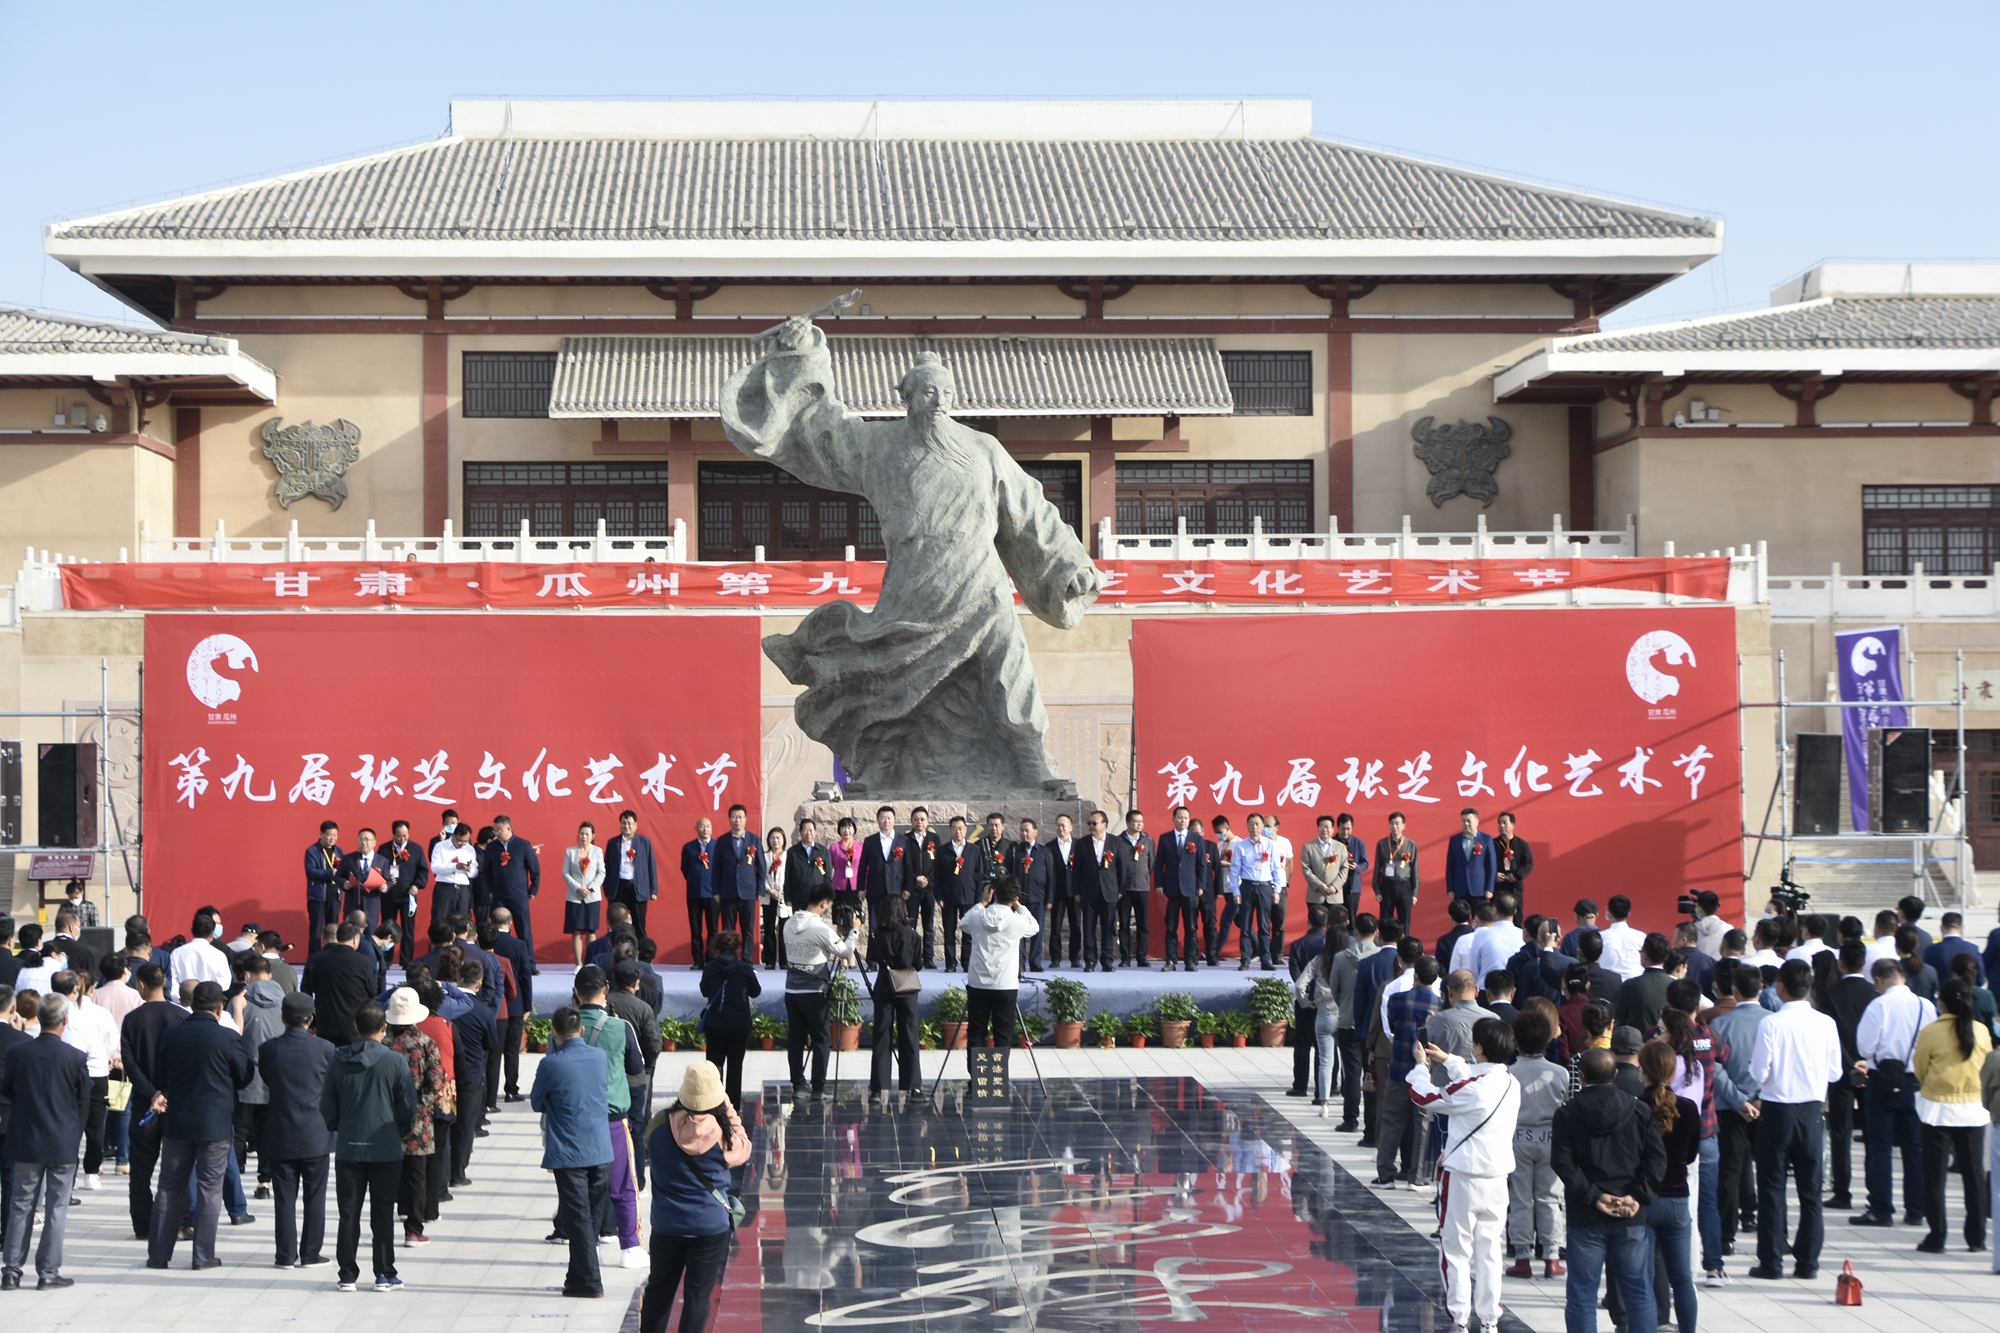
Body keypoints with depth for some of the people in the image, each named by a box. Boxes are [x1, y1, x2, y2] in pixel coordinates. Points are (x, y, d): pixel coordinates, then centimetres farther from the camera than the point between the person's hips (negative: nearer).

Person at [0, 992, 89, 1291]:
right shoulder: (75, 1057, -13)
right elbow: (84, 1100, -2)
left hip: (25, 1142, 2)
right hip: (63, 1143, -2)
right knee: (56, 1208, 7)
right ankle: (48, 1271, 7)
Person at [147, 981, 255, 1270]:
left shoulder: (169, 1035, -1)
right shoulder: (227, 1038, -13)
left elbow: (159, 1076, 9)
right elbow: (246, 1077, -2)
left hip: (176, 1124, 3)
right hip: (215, 1125, -3)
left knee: (169, 1188, 11)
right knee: (209, 1190, 3)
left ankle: (158, 1253, 13)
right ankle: (203, 1255, 4)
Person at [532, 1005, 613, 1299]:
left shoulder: (551, 1064, -13)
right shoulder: (600, 1057, 2)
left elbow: (536, 1103, 0)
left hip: (569, 1153, -5)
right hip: (601, 1150, 5)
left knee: (577, 1219, 1)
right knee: (592, 1216, 14)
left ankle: (588, 1282, 1)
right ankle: (580, 1276, 22)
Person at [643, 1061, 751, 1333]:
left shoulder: (659, 1125, -12)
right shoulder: (722, 1132, -16)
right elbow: (742, 1150, 4)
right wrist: (731, 1114, 6)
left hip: (666, 1225, 2)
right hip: (711, 1226, -2)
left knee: (659, 1289, 17)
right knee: (698, 1294, 5)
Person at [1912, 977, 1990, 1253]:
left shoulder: (1931, 1032, -13)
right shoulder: (1982, 1031, -4)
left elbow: (1919, 1071, -2)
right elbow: (1988, 1068, 9)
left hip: (1938, 1109, -3)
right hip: (1973, 1110, 3)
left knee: (1935, 1175, 5)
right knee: (1974, 1173, 12)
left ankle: (1936, 1238, 4)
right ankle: (1977, 1238, 14)